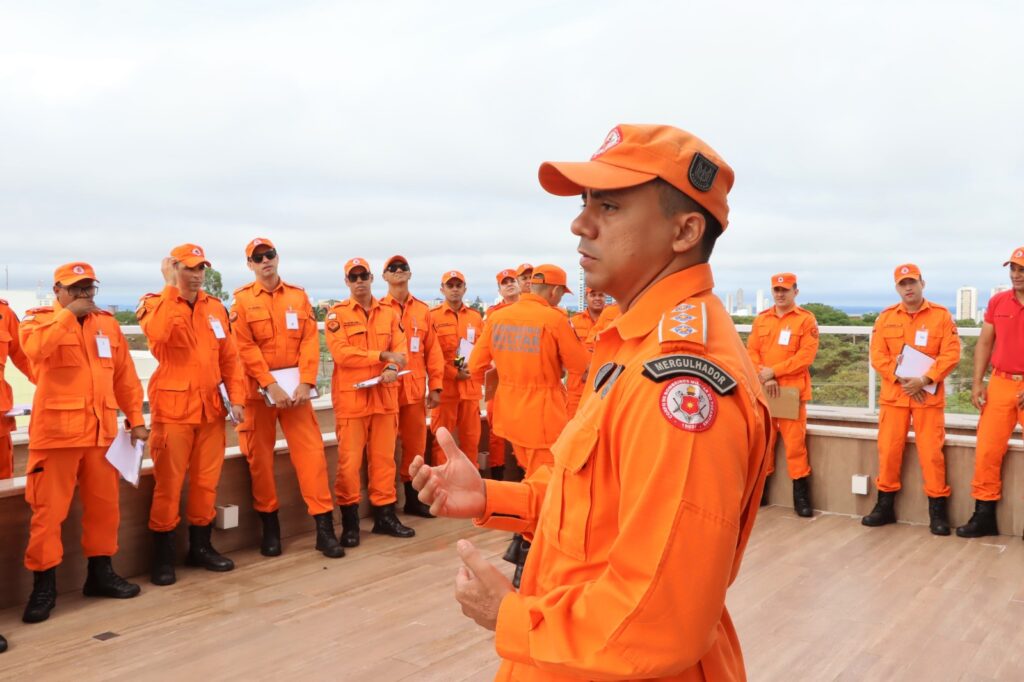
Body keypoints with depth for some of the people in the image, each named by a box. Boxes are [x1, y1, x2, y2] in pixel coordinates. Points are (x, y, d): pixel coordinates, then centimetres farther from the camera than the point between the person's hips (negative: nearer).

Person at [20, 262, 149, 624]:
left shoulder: (108, 323, 13)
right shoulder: (38, 319, 2)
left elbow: (124, 376, 14)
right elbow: (35, 349, -22)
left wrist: (135, 418, 10)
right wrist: (69, 314, -16)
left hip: (102, 431, 4)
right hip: (56, 431, -4)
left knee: (104, 505, 11)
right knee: (48, 510, -1)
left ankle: (100, 573, 25)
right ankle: (43, 585, 10)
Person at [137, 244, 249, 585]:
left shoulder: (216, 307, 10)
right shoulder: (155, 304, -3)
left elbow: (229, 357, 11)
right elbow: (158, 334, -27)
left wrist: (236, 398, 3)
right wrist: (171, 288, -21)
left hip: (211, 406, 4)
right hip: (173, 406, -4)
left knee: (207, 481, 11)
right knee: (168, 483, -1)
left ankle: (201, 547, 25)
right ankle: (163, 557, 11)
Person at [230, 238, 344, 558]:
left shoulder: (299, 296, 8)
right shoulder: (242, 301, 0)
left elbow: (310, 341, 0)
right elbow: (246, 349, -8)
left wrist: (306, 383, -12)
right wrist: (271, 385, -17)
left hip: (296, 387, 1)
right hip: (259, 389, -1)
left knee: (311, 452, -3)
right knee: (260, 458, 6)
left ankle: (324, 527, 1)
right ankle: (270, 526, 20)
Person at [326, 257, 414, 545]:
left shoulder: (389, 313, 11)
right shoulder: (336, 314, -1)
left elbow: (400, 349, 4)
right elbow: (340, 353, -14)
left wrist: (392, 369, -17)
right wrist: (382, 355, -15)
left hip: (384, 395, 4)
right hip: (351, 396, -4)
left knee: (384, 457, 9)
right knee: (349, 461, -2)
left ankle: (385, 515, 19)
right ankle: (349, 521, 10)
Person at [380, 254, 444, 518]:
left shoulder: (423, 310, 10)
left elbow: (432, 350, 9)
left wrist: (435, 385, 5)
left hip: (415, 388, 3)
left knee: (416, 445, 9)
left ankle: (413, 499, 22)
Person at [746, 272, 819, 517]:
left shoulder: (806, 319, 0)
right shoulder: (761, 319, 13)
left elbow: (806, 355, -9)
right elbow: (751, 352, 6)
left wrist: (773, 371, -14)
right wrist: (764, 377, -10)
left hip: (792, 390, -4)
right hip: (763, 390, 4)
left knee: (795, 441, -5)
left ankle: (800, 494, 5)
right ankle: (760, 488, 20)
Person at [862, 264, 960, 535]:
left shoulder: (941, 315, 0)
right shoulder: (886, 317, 6)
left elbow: (951, 354, -6)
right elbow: (877, 356, 0)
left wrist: (924, 380, -16)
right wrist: (900, 379, -13)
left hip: (929, 394, -2)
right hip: (893, 394, 2)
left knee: (931, 452, -2)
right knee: (888, 450, 5)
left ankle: (937, 510, 9)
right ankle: (885, 505, 16)